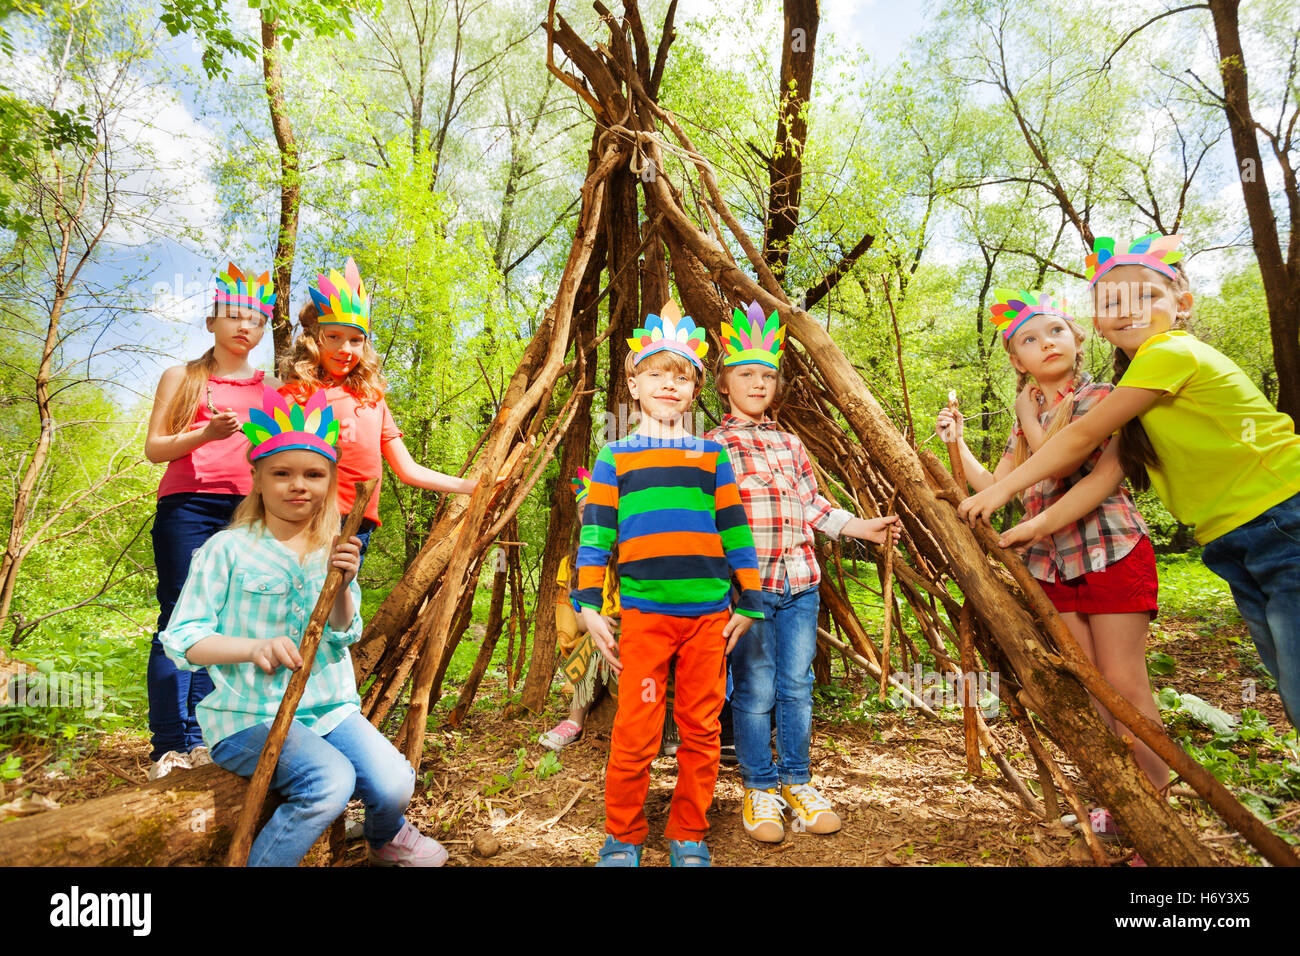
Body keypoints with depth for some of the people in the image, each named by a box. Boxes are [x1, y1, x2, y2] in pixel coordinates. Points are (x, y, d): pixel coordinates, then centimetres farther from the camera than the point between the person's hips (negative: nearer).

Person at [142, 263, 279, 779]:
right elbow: (154, 447, 5)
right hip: (187, 505, -2)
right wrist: (206, 433, -12)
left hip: (246, 511, 2)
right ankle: (169, 746, -1)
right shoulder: (181, 378, 13)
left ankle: (197, 741, 8)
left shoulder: (270, 387, 19)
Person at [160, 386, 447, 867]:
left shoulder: (335, 551, 7)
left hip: (329, 705, 4)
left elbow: (344, 636, 1)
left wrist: (342, 587, -19)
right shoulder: (229, 549, -5)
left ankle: (386, 839, 20)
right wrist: (255, 648, -24)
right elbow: (181, 639, -7)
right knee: (330, 780, -30)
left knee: (393, 784, -15)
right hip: (250, 713, -4)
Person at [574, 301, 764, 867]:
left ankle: (688, 837, 27)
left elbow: (735, 530, 11)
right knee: (635, 734, 1)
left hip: (709, 614, 2)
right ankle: (622, 838, 22)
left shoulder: (711, 455, 11)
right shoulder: (615, 458, 7)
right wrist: (589, 606, -1)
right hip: (643, 614, -1)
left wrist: (747, 604, 9)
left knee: (701, 730, 9)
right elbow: (596, 533, 5)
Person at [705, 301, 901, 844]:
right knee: (755, 690, 2)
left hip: (800, 580, 5)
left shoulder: (790, 444, 17)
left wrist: (863, 527, 16)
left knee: (797, 686, 10)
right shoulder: (714, 445, 1)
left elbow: (813, 505, 20)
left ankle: (796, 783, 26)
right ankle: (760, 790, 19)